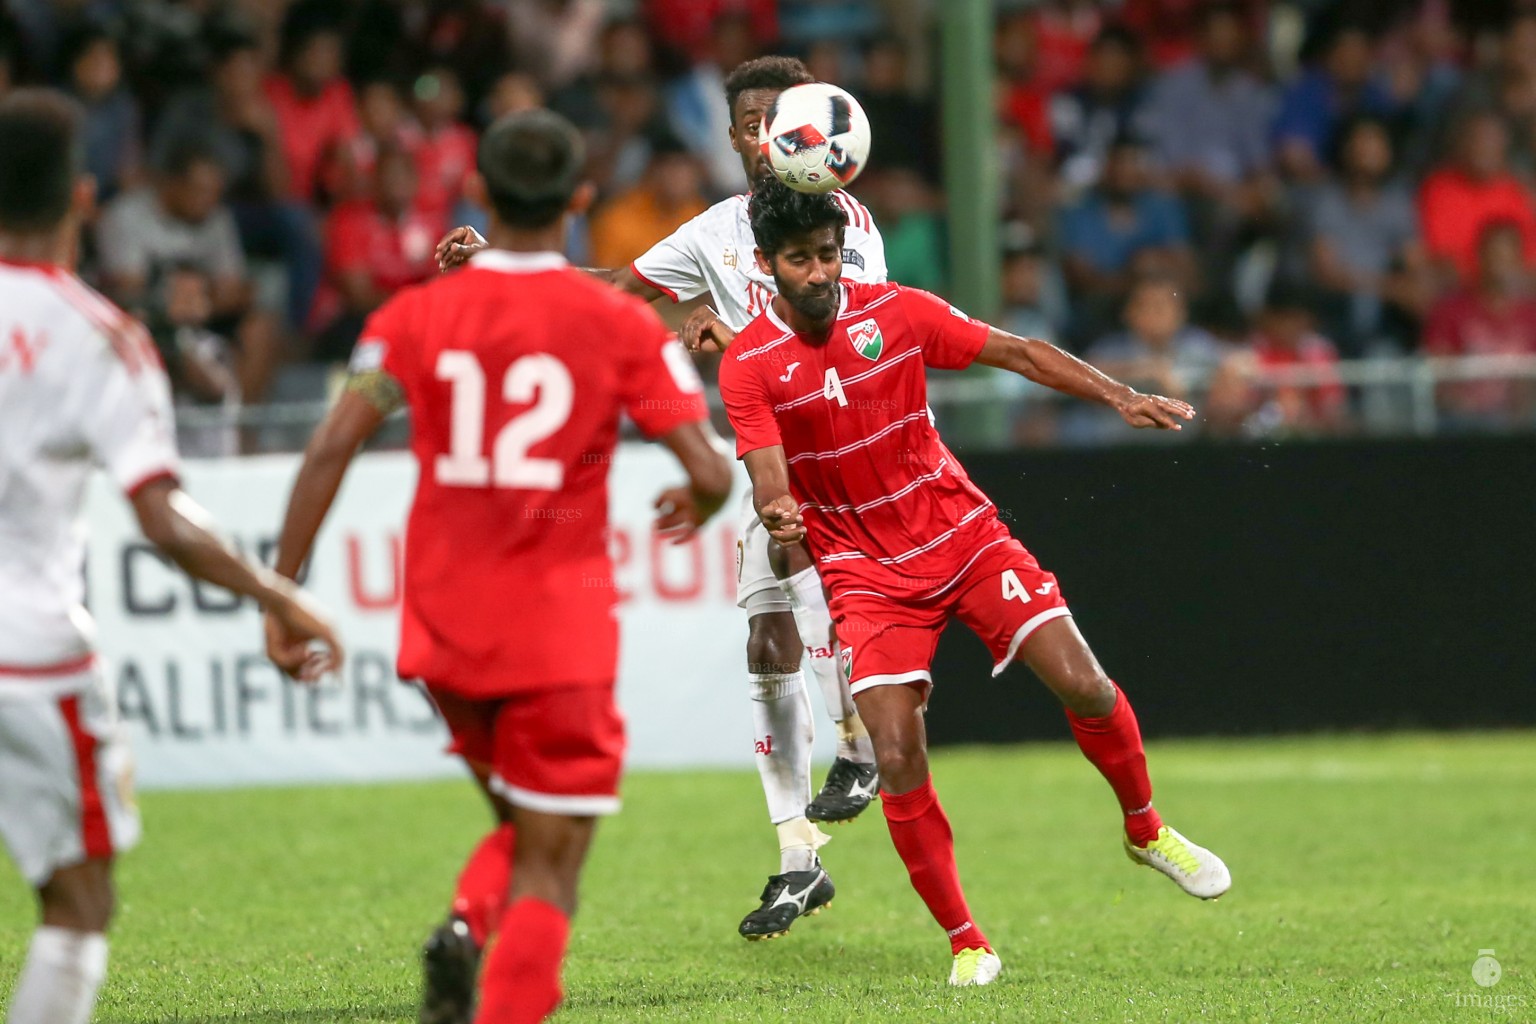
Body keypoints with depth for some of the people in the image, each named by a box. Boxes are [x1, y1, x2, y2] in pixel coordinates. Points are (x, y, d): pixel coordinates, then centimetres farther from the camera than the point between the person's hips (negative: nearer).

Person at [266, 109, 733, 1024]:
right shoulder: (622, 325, -3)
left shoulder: (417, 316, 2)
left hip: (445, 632, 3)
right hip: (560, 637, -3)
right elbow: (712, 473, -8)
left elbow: (332, 446, -8)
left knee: (524, 827, 24)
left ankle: (465, 927, -5)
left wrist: (281, 591, -4)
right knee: (549, 870, 1)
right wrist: (697, 505, 16)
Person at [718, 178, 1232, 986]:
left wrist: (1118, 396, -10)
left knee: (1085, 686, -9)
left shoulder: (896, 313, -6)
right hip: (866, 575, -2)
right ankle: (965, 942, 0)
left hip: (964, 538, 2)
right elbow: (767, 473, -19)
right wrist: (777, 513, -43)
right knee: (897, 758, -15)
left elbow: (1018, 354, 0)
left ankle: (1146, 831, 20)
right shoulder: (748, 366, -10)